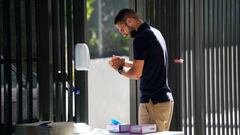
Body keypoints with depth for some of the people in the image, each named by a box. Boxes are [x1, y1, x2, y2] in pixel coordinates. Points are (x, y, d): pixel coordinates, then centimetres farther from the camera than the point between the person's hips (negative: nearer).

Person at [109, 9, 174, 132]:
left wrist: (120, 68, 1)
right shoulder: (155, 33, 16)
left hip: (153, 101, -9)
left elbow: (136, 73, -16)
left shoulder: (141, 38, -13)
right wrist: (124, 62, 21)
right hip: (166, 99, 9)